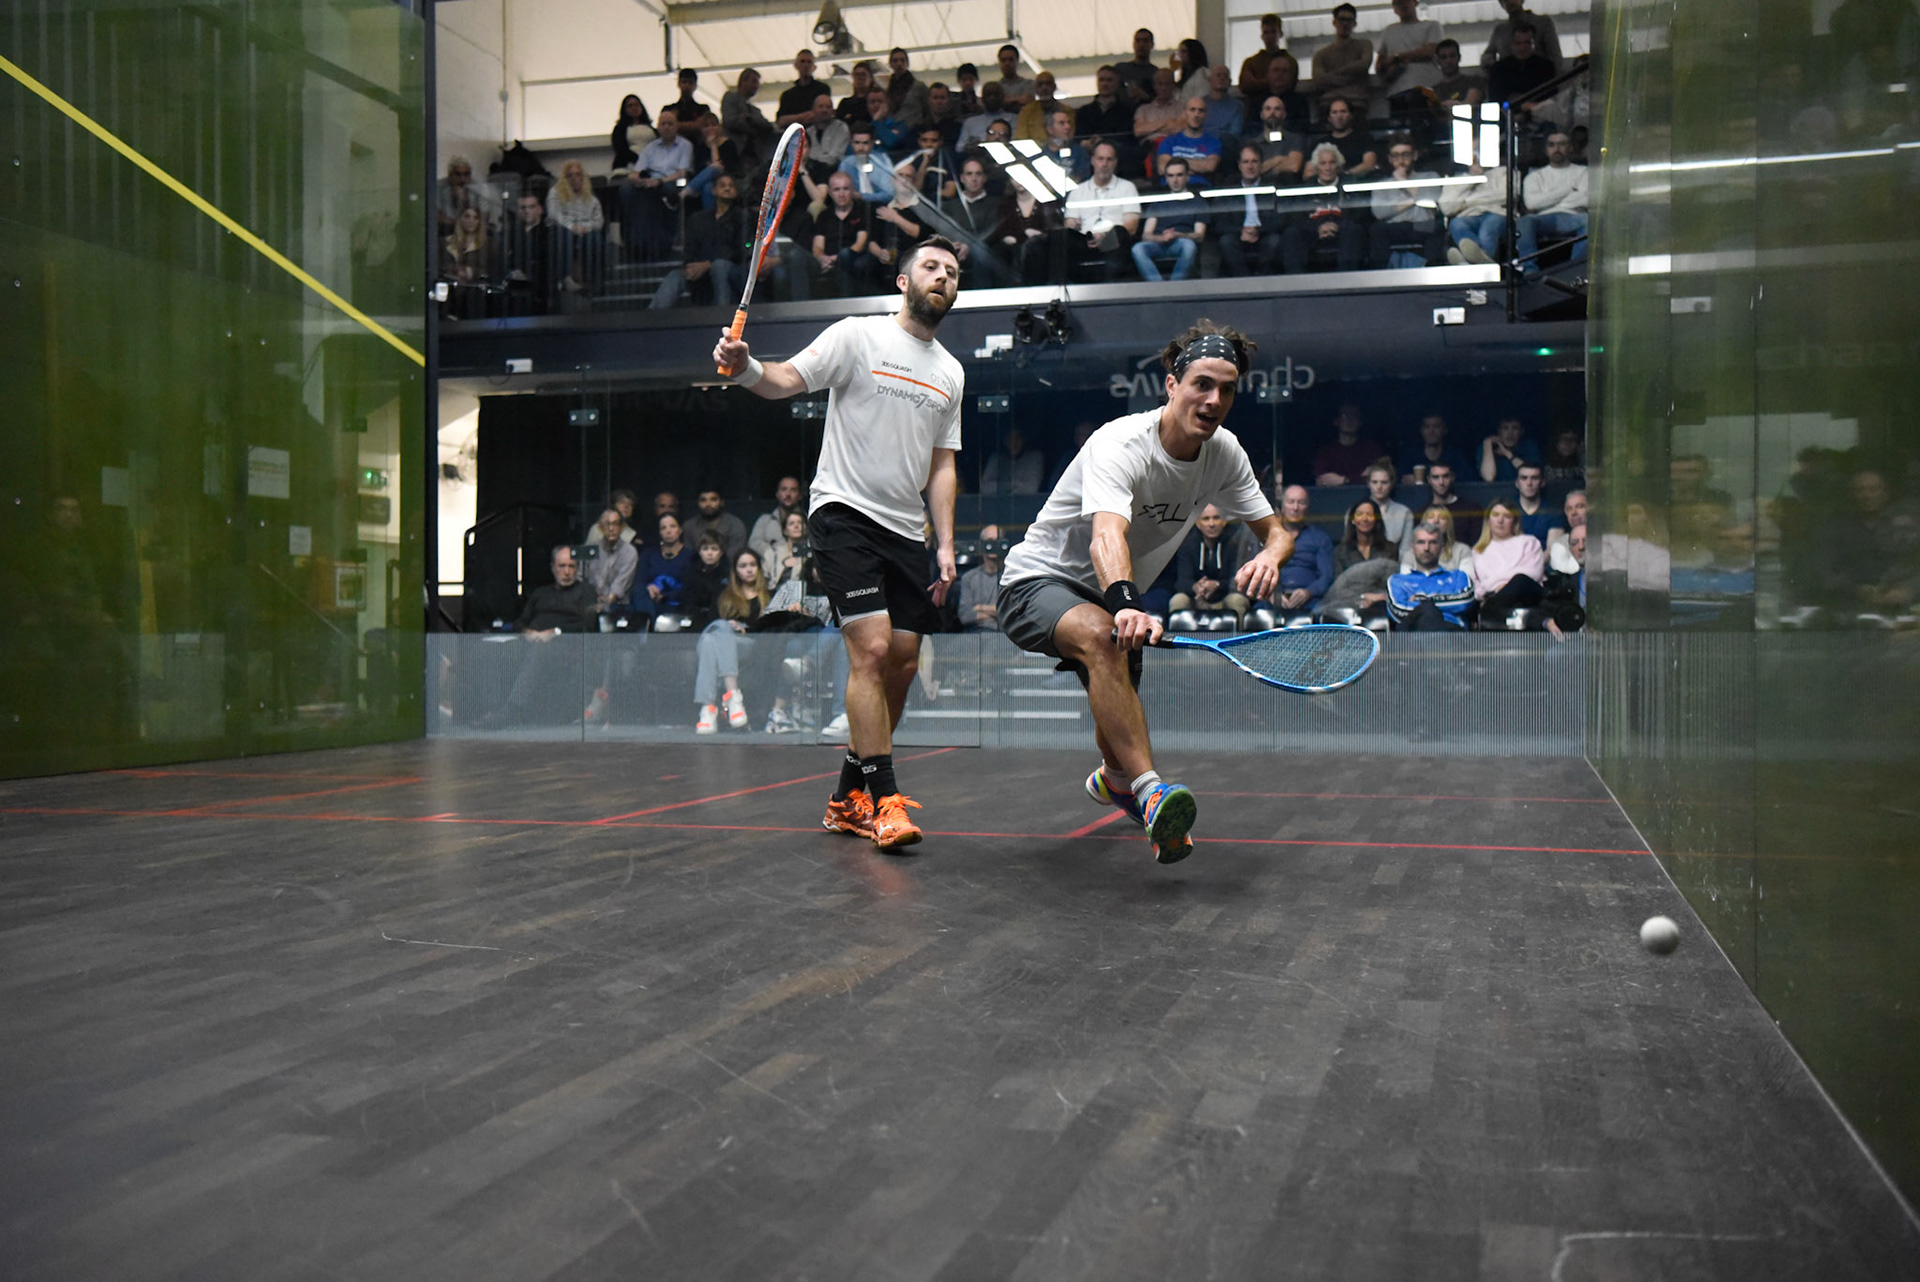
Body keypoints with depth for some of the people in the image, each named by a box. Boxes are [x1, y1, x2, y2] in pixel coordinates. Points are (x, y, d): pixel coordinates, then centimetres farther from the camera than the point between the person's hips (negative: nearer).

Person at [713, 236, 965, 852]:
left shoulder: (950, 372, 15)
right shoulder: (858, 336, -2)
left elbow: (942, 465, 16)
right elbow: (787, 380, -12)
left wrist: (946, 545, 8)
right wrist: (746, 367, -35)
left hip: (905, 530, 7)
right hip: (844, 514, -6)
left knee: (902, 664, 5)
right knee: (871, 650, -17)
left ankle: (848, 799, 18)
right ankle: (885, 800, -12)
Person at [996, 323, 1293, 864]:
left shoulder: (1224, 452, -7)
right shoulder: (1120, 445, -29)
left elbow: (1275, 529, 0)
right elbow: (1107, 539, -46)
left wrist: (1270, 555, -25)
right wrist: (1126, 604, -67)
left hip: (1115, 598, 7)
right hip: (1039, 582, -7)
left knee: (1121, 733, 15)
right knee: (1101, 635, -41)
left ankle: (1112, 779, 54)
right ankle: (1149, 790, -47)